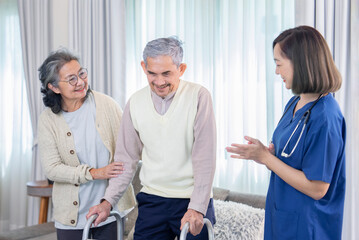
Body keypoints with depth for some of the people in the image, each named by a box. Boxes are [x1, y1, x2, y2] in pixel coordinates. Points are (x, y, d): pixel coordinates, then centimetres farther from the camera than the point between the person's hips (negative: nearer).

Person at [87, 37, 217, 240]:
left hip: (193, 201, -3)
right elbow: (127, 158, 10)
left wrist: (197, 207, -17)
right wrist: (108, 201, 4)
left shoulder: (198, 96, -9)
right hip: (152, 200, 3)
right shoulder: (135, 103, 2)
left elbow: (205, 158, -12)